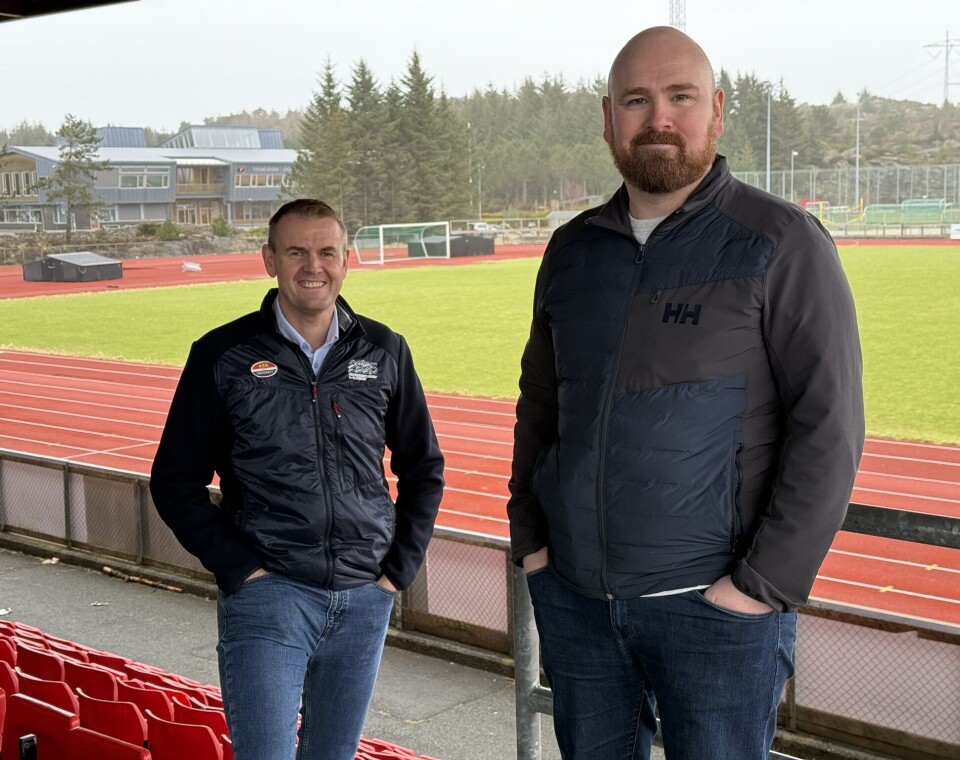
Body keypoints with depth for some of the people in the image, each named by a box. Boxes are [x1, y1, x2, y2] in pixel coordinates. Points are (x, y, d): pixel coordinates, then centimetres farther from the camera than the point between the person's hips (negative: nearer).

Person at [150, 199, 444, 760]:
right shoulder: (223, 356, -1)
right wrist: (237, 567, -7)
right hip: (268, 595, -3)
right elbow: (175, 481, 2)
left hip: (365, 599, 3)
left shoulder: (384, 351, 6)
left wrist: (401, 566, 5)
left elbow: (424, 467, 15)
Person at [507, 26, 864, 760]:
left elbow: (829, 426, -11)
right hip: (573, 597, 5)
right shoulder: (573, 250, 8)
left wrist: (764, 584, -15)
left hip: (714, 600, -4)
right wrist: (530, 538, 7)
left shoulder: (783, 244, -8)